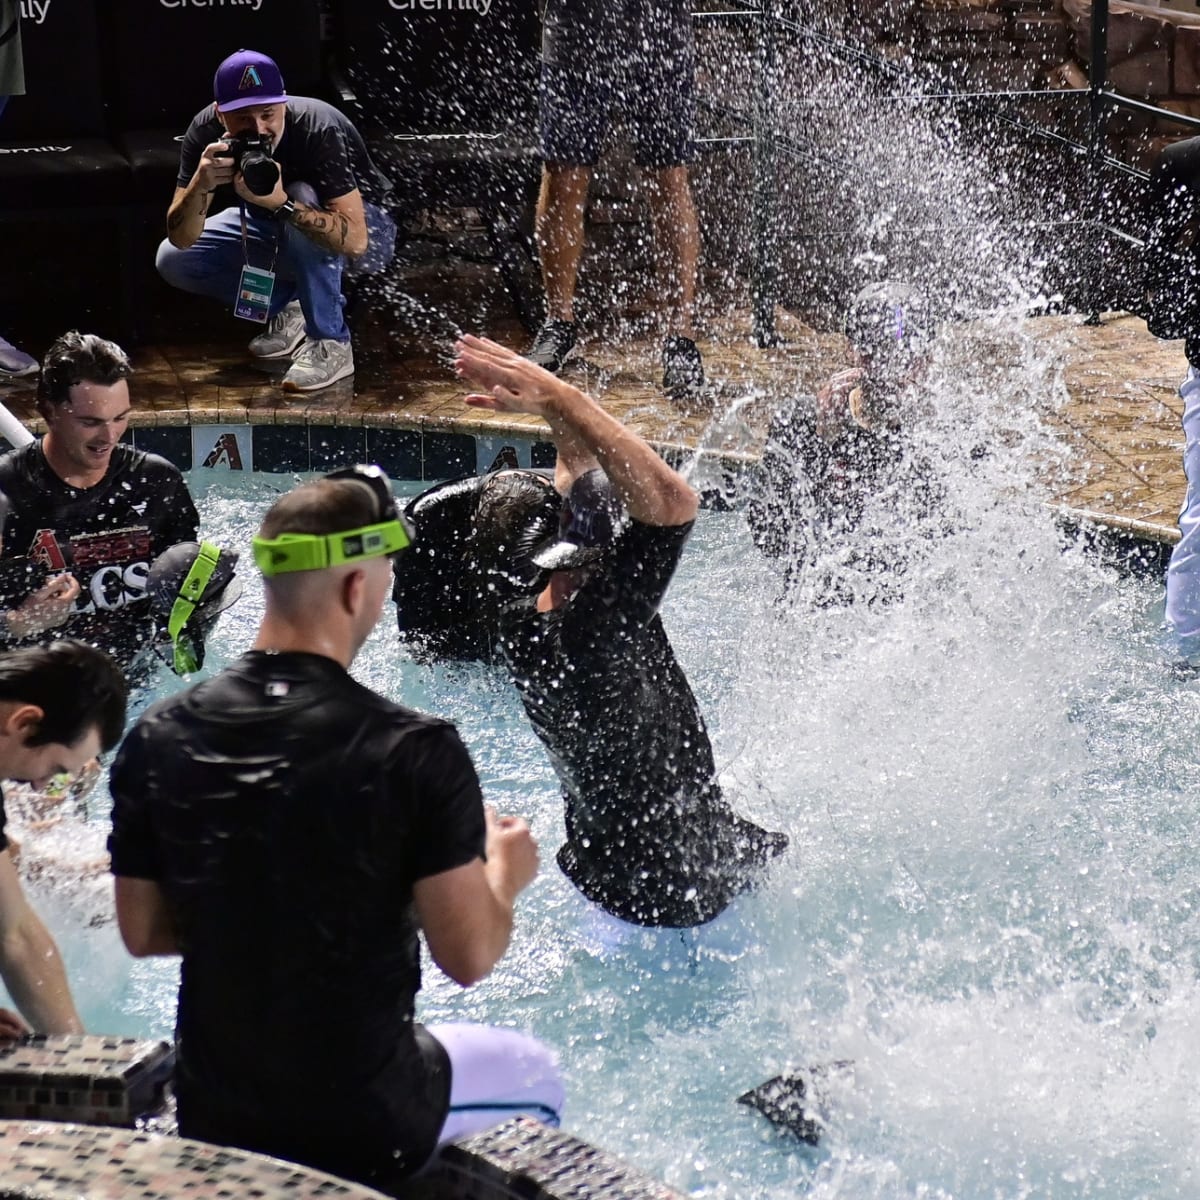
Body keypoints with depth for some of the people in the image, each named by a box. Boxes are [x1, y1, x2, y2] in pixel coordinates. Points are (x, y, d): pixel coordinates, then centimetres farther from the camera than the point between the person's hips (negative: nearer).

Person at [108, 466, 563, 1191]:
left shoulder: (158, 739, -8)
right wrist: (503, 876, 3)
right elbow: (469, 958, -17)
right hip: (364, 1129, -4)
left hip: (211, 1121, 4)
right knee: (536, 1073, 27)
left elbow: (143, 931, 2)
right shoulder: (414, 750, -20)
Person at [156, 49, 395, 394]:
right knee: (173, 260, -10)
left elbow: (355, 239, -42)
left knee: (304, 198, -36)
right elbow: (181, 239, -22)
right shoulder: (206, 130, -21)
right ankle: (287, 309, 6)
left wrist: (281, 204, -52)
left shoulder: (319, 130, -34)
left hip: (365, 232, -5)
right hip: (279, 233, 5)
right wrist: (200, 185, -42)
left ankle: (330, 344, -23)